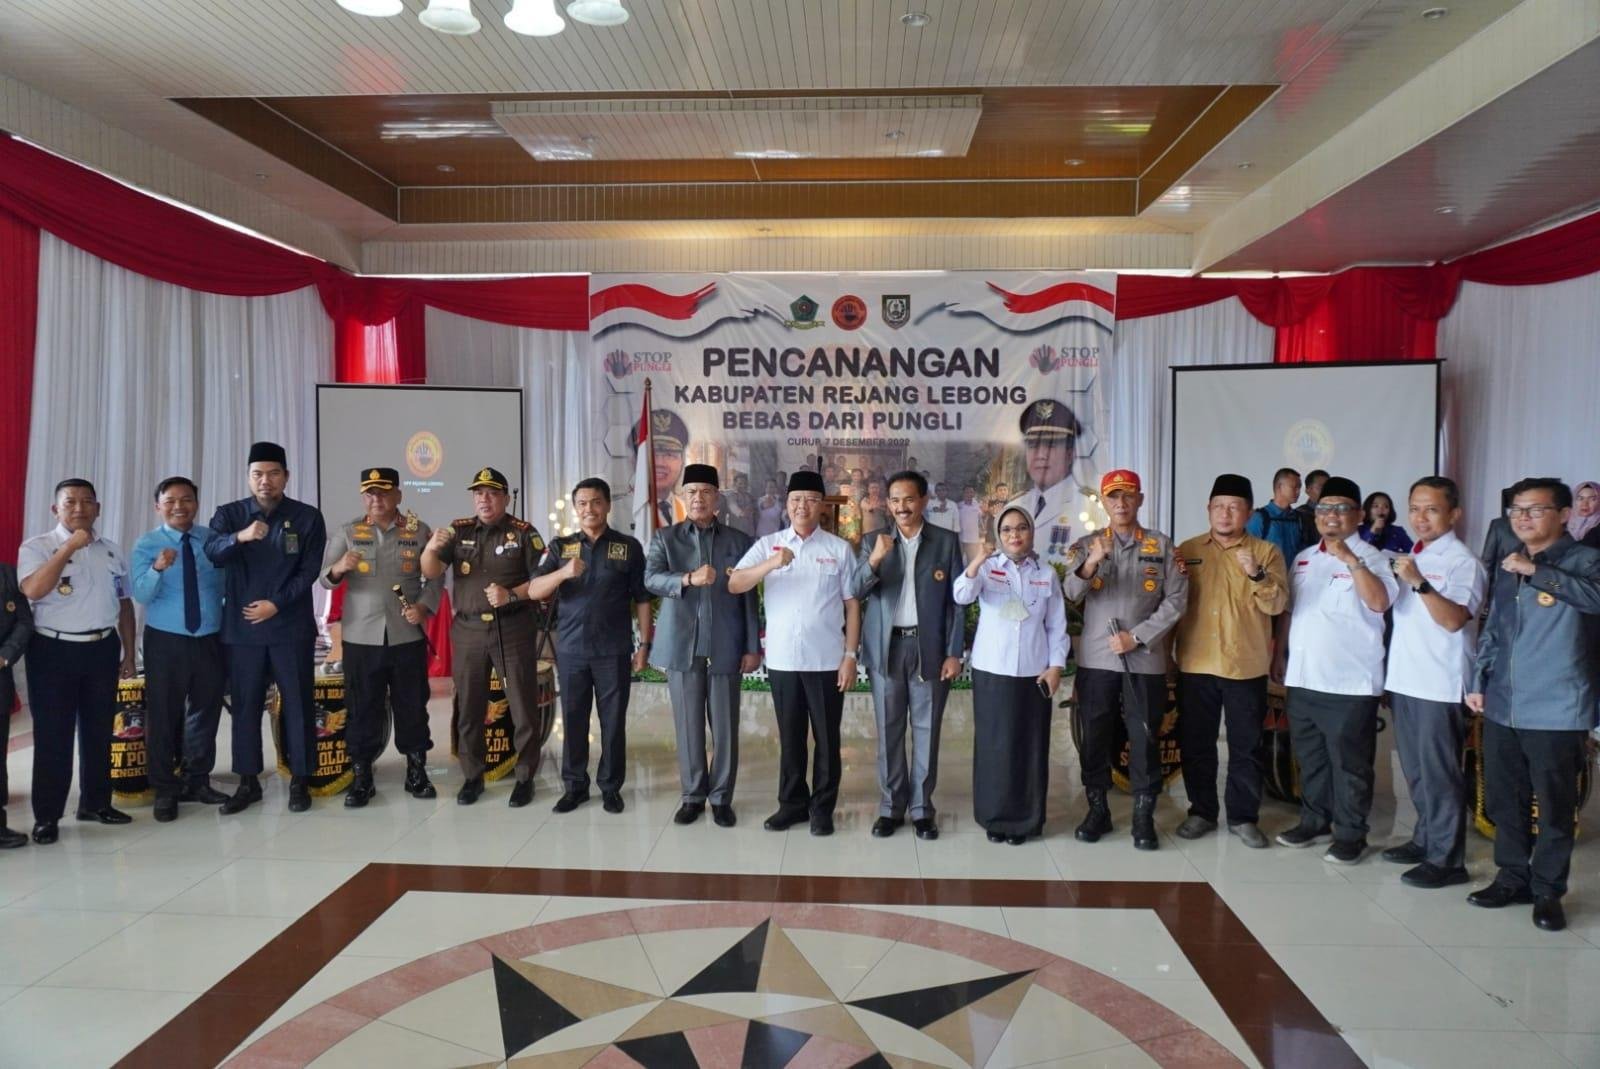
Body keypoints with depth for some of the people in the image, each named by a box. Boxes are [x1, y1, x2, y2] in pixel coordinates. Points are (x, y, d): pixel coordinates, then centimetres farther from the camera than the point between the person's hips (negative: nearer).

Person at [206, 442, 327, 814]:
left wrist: (276, 603, -13)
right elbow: (212, 554, -14)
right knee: (245, 705, 8)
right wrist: (239, 537, -33)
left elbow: (309, 571, -3)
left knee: (297, 704, 3)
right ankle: (248, 782, 18)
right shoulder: (229, 514, 5)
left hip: (291, 627, -2)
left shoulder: (307, 517, 1)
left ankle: (300, 780, 13)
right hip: (242, 628, 2)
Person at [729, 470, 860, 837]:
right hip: (782, 660, 1)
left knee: (826, 738, 8)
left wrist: (850, 656, -4)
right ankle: (792, 803, 26)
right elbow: (734, 585, -9)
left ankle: (822, 808, 21)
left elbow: (852, 605, 2)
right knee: (790, 737, 13)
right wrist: (770, 565, -26)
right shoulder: (767, 545, 3)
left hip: (827, 660, -1)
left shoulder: (839, 548, 1)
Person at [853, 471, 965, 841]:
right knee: (889, 731, 7)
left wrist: (954, 653, -4)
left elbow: (957, 601, 1)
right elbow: (856, 593, -5)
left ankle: (922, 808, 17)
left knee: (926, 730, 6)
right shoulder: (873, 541, 4)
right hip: (886, 647, 1)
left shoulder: (946, 542, 1)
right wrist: (874, 559, -23)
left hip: (929, 647, -1)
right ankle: (891, 807, 17)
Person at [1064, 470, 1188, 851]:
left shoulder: (1162, 546, 5)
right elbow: (1071, 594, -10)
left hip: (1145, 660, 0)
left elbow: (1176, 599, -1)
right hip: (1096, 659, 0)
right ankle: (1097, 810, 20)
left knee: (1145, 739, 4)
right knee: (1095, 737, 7)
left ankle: (1144, 817, 16)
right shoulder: (1086, 545, 4)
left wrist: (1137, 637, -9)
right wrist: (1090, 564, -30)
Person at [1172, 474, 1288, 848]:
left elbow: (1277, 604, -10)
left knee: (1246, 746, 7)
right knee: (1195, 744, 9)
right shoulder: (1187, 551, 7)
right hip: (1195, 665, 2)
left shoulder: (1266, 552, 1)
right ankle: (1201, 812, 23)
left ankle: (1243, 817, 20)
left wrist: (1257, 574, -26)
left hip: (1246, 667, -2)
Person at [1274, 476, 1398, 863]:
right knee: (1310, 758, 17)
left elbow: (1379, 603, -24)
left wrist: (1351, 560, -30)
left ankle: (1350, 834, 14)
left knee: (1349, 763, 3)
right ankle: (1315, 821, 30)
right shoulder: (1304, 559, 13)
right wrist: (1281, 653, 17)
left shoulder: (1368, 557, -7)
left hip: (1349, 681, -6)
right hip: (1303, 678, 6)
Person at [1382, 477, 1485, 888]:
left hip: (1439, 684, -8)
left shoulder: (1462, 561, -11)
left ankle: (1447, 859, 7)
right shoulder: (1412, 558, 13)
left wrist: (1419, 583, -33)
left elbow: (1454, 619, -23)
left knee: (1439, 773, -1)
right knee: (1416, 771, 16)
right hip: (1404, 680, 8)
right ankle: (1426, 840, 29)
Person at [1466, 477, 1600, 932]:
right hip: (1501, 708, 6)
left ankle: (1547, 890, 17)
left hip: (1556, 711, -6)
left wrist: (1535, 570, -24)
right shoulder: (1506, 568, 14)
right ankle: (1512, 877, 27)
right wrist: (1478, 682, 12)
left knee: (1555, 807, 4)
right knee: (1503, 801, 13)